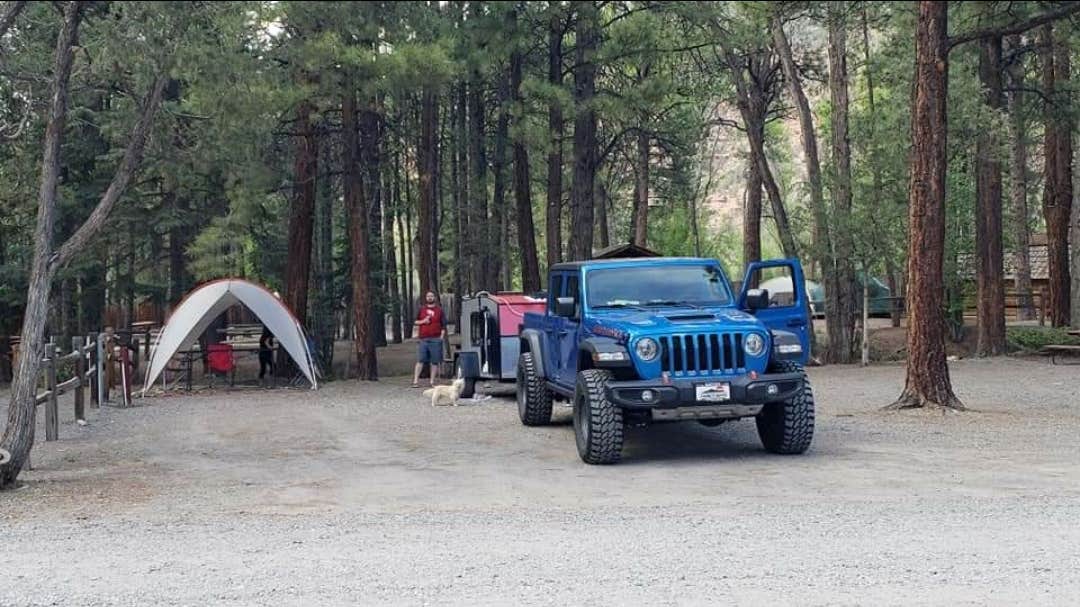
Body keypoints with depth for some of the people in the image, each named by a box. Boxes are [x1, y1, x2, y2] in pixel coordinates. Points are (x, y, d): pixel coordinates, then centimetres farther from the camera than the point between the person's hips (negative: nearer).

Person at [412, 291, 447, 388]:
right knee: (420, 360, -4)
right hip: (423, 339, 1)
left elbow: (444, 325, 6)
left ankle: (432, 381, 7)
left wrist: (441, 337, -3)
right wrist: (423, 321, -4)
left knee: (435, 361, 1)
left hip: (435, 339, -1)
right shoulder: (421, 309, 13)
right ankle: (415, 381, -3)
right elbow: (415, 322, 16)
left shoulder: (439, 310, 8)